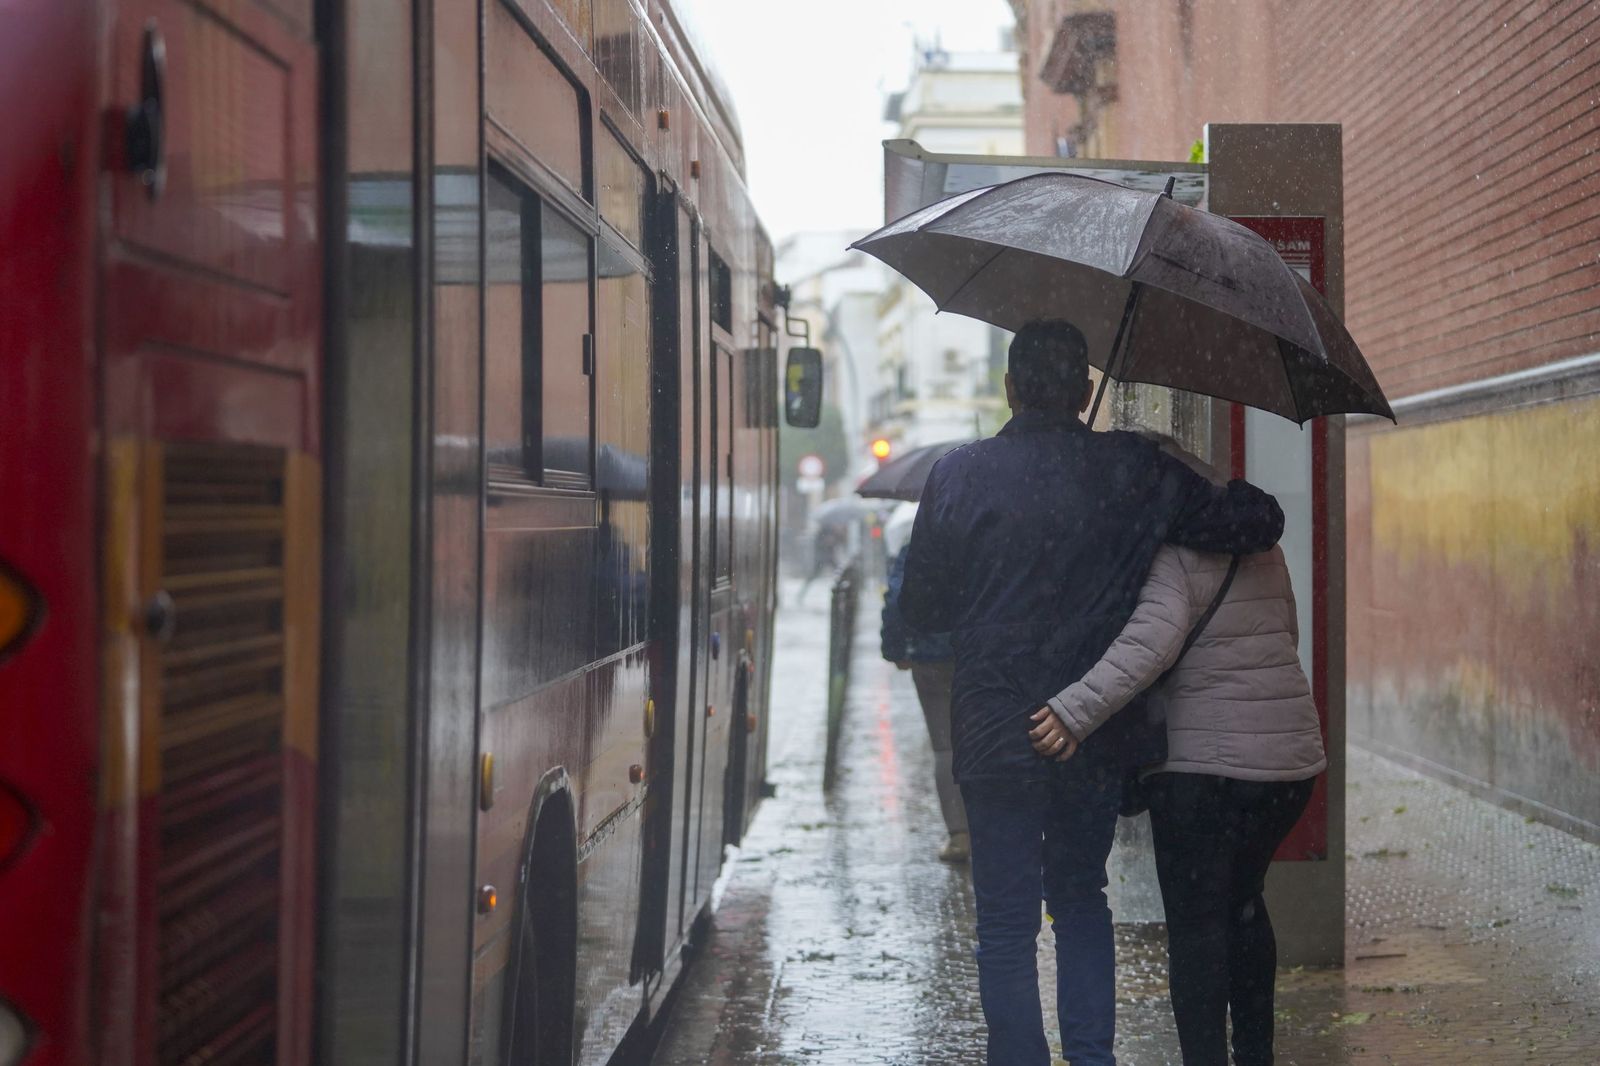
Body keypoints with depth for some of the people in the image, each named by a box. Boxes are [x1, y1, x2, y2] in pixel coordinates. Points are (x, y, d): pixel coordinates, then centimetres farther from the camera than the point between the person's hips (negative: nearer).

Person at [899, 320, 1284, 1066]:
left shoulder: (960, 475, -7)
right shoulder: (1133, 472, -4)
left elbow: (921, 607, -1)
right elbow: (1255, 524, -3)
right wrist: (1237, 496, 19)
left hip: (996, 735, -2)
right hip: (1100, 735, 2)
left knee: (1006, 923, 7)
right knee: (1081, 898, 20)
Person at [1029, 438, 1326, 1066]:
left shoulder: (1168, 553, -12)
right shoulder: (1259, 544, 12)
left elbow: (1155, 634, -28)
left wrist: (1077, 709, -31)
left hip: (1202, 763, -8)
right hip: (1292, 756, 8)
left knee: (1195, 923, -1)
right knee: (1243, 903, 22)